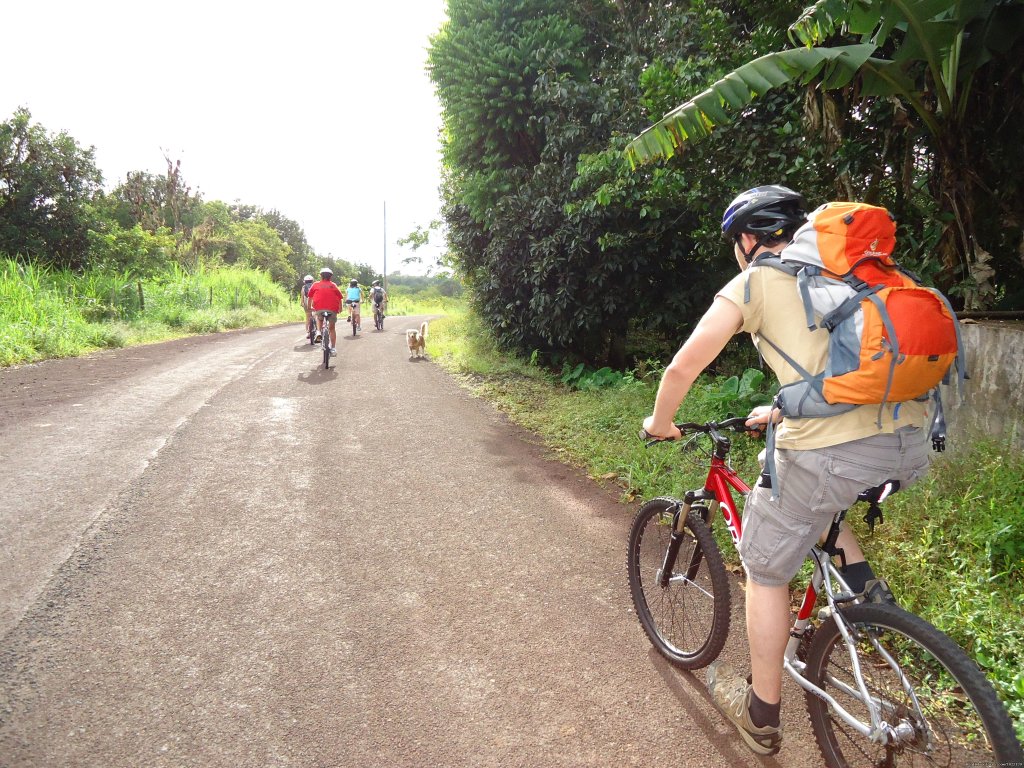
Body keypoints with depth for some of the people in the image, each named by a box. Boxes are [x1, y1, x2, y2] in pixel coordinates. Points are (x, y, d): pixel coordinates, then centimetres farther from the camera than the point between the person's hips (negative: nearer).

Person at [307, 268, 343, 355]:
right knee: (332, 328, 15)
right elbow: (339, 298, 11)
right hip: (332, 309, 0)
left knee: (319, 318, 34)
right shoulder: (334, 286, 12)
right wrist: (340, 309, 24)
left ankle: (319, 332, 10)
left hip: (319, 309, 0)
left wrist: (310, 307, 31)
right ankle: (333, 348, 11)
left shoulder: (315, 285, 11)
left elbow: (310, 297, 16)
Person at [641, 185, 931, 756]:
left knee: (766, 570, 15)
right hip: (912, 441, 7)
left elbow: (683, 368, 1)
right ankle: (863, 582, 22)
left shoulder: (754, 281, 6)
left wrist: (659, 423, 20)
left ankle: (762, 716, 30)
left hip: (834, 448, -7)